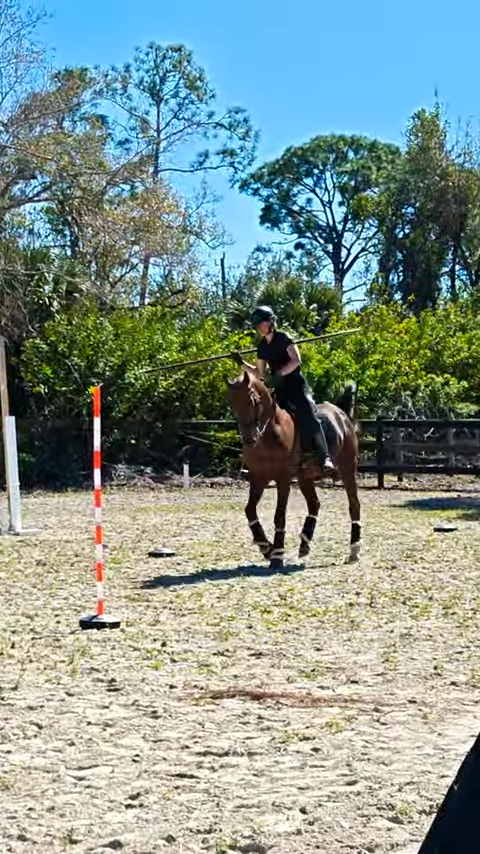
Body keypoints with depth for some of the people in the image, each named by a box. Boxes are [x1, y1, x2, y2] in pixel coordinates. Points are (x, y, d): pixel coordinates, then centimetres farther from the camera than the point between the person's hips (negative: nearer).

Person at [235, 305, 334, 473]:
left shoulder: (283, 338, -5)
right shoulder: (262, 347, 14)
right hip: (280, 389, 7)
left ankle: (324, 458, -30)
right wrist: (242, 363, 11)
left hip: (296, 384, -7)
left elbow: (296, 361, -14)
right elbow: (259, 373, 21)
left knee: (309, 416, -22)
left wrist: (280, 373, -24)